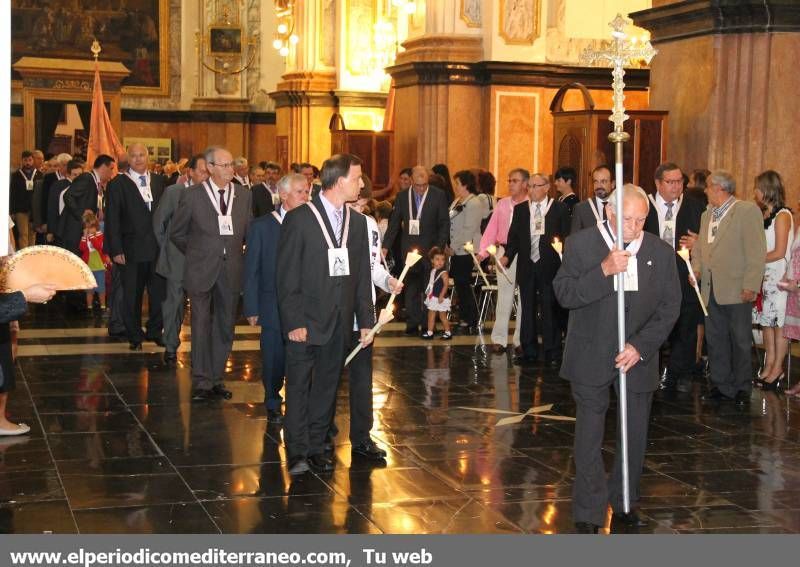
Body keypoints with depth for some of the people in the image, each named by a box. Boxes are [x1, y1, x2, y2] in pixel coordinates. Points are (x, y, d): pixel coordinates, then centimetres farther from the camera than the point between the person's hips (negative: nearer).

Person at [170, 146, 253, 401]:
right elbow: (177, 233, 6)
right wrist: (195, 254, 8)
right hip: (202, 270, -3)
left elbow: (249, 233, 13)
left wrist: (237, 255, 7)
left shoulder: (243, 196, 4)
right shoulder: (192, 196, -4)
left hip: (231, 271, 3)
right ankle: (201, 381, 5)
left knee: (225, 327, 8)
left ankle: (216, 379, 18)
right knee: (201, 325, -1)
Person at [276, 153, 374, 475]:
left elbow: (362, 275, 13)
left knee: (327, 386, 10)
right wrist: (293, 321, -14)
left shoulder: (357, 222, 10)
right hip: (306, 321, -5)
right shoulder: (299, 219, -7)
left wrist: (366, 319, 8)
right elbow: (286, 276, -9)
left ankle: (317, 447, 19)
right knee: (298, 386, 0)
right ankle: (297, 452, 6)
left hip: (339, 322, 5)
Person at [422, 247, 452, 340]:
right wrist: (428, 292, 11)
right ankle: (430, 332, 16)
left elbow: (446, 285, -22)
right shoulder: (432, 271, 8)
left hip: (440, 298, -8)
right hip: (433, 297, 8)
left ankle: (447, 332, 12)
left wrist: (441, 295, -26)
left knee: (442, 316, 1)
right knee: (431, 315, 10)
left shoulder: (443, 273, -16)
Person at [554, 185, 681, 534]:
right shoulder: (580, 245, -6)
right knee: (589, 439, 0)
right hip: (592, 358, -2)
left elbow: (670, 307, -1)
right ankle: (588, 516, 8)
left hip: (639, 357, 2)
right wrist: (604, 271, -27)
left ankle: (624, 506, 27)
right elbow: (564, 294, -14)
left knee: (635, 436, 10)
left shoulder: (661, 252, 0)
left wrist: (640, 346, -12)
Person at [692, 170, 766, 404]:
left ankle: (742, 388, 15)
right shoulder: (707, 215, 16)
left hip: (737, 290, -7)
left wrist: (750, 286, -17)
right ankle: (721, 386, 19)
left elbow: (756, 252, -12)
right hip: (711, 289, 7)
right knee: (715, 340, 10)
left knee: (740, 341, 4)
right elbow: (699, 247, 23)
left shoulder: (748, 211, -8)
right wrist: (696, 268, 3)